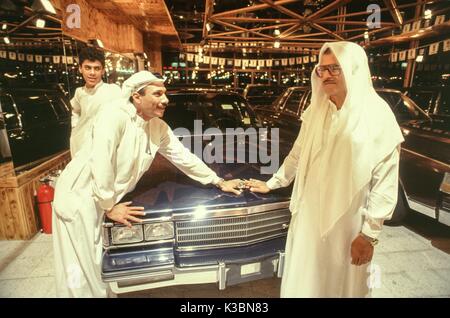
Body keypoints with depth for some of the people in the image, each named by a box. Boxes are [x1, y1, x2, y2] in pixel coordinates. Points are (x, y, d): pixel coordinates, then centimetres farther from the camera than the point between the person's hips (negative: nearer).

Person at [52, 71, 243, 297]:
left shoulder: (159, 128, -2)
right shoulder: (114, 116, -24)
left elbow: (184, 157, 4)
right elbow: (101, 164, -28)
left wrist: (219, 182, 7)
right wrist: (109, 207, -19)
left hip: (106, 200, 6)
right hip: (80, 196, -6)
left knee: (102, 265, 16)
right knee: (82, 269, 7)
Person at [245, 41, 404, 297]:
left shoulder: (378, 115, -12)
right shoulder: (316, 110, 3)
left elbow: (385, 181, -12)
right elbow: (298, 154, 12)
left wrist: (369, 234, -11)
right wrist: (271, 184, 17)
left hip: (348, 223, -4)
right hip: (309, 216, 4)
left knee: (341, 283, 16)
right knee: (305, 281, 19)